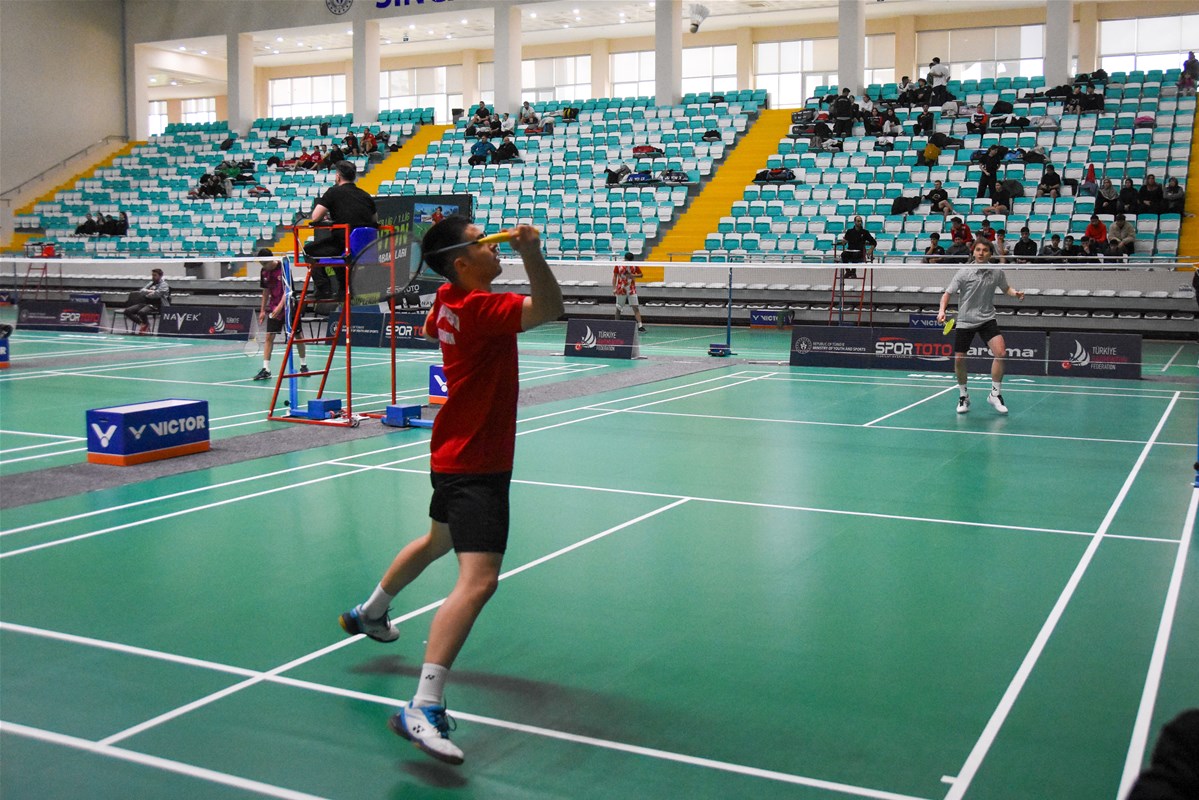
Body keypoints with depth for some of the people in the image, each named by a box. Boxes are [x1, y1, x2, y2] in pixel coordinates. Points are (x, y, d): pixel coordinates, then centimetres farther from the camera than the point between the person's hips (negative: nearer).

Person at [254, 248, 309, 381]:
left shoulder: (284, 268, -15)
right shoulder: (264, 272, 1)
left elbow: (287, 289, -20)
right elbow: (266, 291, 12)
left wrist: (280, 306, -30)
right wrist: (262, 310, 11)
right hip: (274, 308, 4)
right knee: (269, 336, -6)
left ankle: (303, 365, 23)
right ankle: (266, 369, -7)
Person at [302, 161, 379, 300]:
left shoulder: (334, 192, -5)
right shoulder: (366, 196, 10)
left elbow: (315, 218, -7)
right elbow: (375, 221, 20)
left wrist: (325, 215, 15)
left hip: (345, 246, -6)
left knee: (310, 248, 18)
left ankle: (324, 291, 8)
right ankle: (344, 289, 32)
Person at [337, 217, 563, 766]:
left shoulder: (448, 301, 4)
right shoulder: (479, 308, -23)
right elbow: (550, 308, -36)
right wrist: (531, 253, -48)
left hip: (456, 452, 11)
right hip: (476, 465, -11)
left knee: (439, 540, 33)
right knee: (479, 579, -21)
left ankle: (369, 613, 56)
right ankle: (424, 709, -27)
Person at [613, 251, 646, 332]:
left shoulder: (635, 265, -2)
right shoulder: (618, 265, -5)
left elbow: (640, 274, 6)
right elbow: (614, 277, 0)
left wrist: (633, 275, -14)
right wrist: (614, 288, -8)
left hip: (631, 290, 0)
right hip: (621, 290, 0)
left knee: (635, 307, -8)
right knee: (618, 308, 8)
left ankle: (640, 326, -12)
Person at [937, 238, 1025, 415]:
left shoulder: (996, 272, -3)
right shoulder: (964, 272, -10)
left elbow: (1006, 288, 15)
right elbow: (948, 293, -7)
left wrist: (1015, 294, -6)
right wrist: (942, 310, -24)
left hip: (987, 319, 1)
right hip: (965, 320, -1)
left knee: (1000, 352, -18)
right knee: (959, 359, 0)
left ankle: (995, 394, -2)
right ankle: (963, 396, 24)